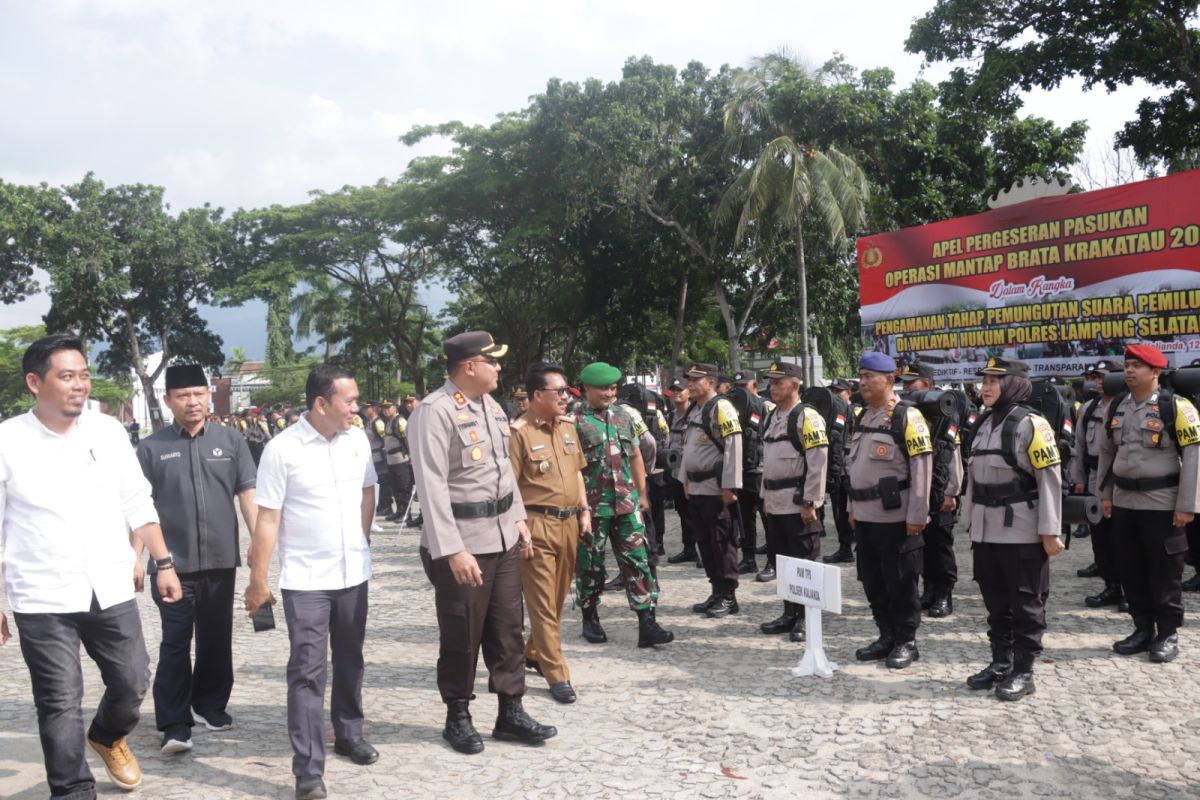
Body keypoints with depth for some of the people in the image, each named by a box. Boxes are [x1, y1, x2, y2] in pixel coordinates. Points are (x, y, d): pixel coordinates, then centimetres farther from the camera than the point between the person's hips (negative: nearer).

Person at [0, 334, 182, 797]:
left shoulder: (109, 431, 1)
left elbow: (137, 503, 9)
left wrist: (163, 562, 5)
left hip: (111, 591, 3)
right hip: (42, 600, -3)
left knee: (133, 683, 12)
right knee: (60, 704, 4)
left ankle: (108, 738, 43)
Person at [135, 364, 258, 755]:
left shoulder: (230, 440, 3)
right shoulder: (151, 447, 0)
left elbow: (247, 493, 3)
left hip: (221, 558, 2)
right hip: (173, 562, -2)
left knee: (216, 637, 13)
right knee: (175, 642, 0)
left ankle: (211, 703, 30)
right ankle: (175, 723, 5)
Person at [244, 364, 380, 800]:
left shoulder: (358, 440, 0)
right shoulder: (282, 449, -14)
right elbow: (267, 520, -12)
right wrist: (258, 580, -11)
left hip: (353, 572, 5)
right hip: (305, 579, -5)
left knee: (350, 660, 19)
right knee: (308, 670, -2)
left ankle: (348, 733, 38)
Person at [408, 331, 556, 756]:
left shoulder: (490, 405, 9)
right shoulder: (434, 412, -17)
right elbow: (432, 486, -22)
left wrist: (518, 518, 15)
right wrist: (453, 550, -25)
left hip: (502, 535, 8)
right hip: (462, 541, -8)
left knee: (507, 629, 13)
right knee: (462, 636, 6)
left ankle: (511, 712, 24)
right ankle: (457, 717, 23)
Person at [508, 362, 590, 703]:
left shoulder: (568, 426, 11)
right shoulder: (519, 432, -12)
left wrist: (584, 511, 13)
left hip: (569, 522, 7)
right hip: (538, 525, -7)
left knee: (558, 599, 16)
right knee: (543, 602, 0)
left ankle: (535, 653, 35)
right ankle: (557, 674, 7)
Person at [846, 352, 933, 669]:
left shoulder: (907, 417, -11)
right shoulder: (862, 418, 14)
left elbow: (922, 468, -14)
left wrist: (917, 516, -16)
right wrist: (852, 507, 18)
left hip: (895, 517, -8)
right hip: (865, 515, 8)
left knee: (900, 581, 1)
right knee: (872, 581, 13)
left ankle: (906, 642, 14)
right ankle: (886, 637, 26)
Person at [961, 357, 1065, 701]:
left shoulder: (1030, 425, -12)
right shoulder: (983, 424, 11)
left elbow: (1050, 479, -13)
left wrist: (1050, 531, -15)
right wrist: (971, 520, 16)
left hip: (1022, 531, -7)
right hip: (986, 531, 7)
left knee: (1025, 604, 3)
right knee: (996, 602, 15)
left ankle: (1023, 672, 12)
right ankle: (1001, 662, 27)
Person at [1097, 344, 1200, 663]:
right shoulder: (1116, 406, 7)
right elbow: (1107, 452, 15)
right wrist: (1105, 494, 11)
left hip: (1162, 504, -6)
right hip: (1124, 502, 6)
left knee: (1164, 573, 2)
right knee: (1131, 570, 11)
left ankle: (1167, 634, 14)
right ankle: (1143, 628, 23)